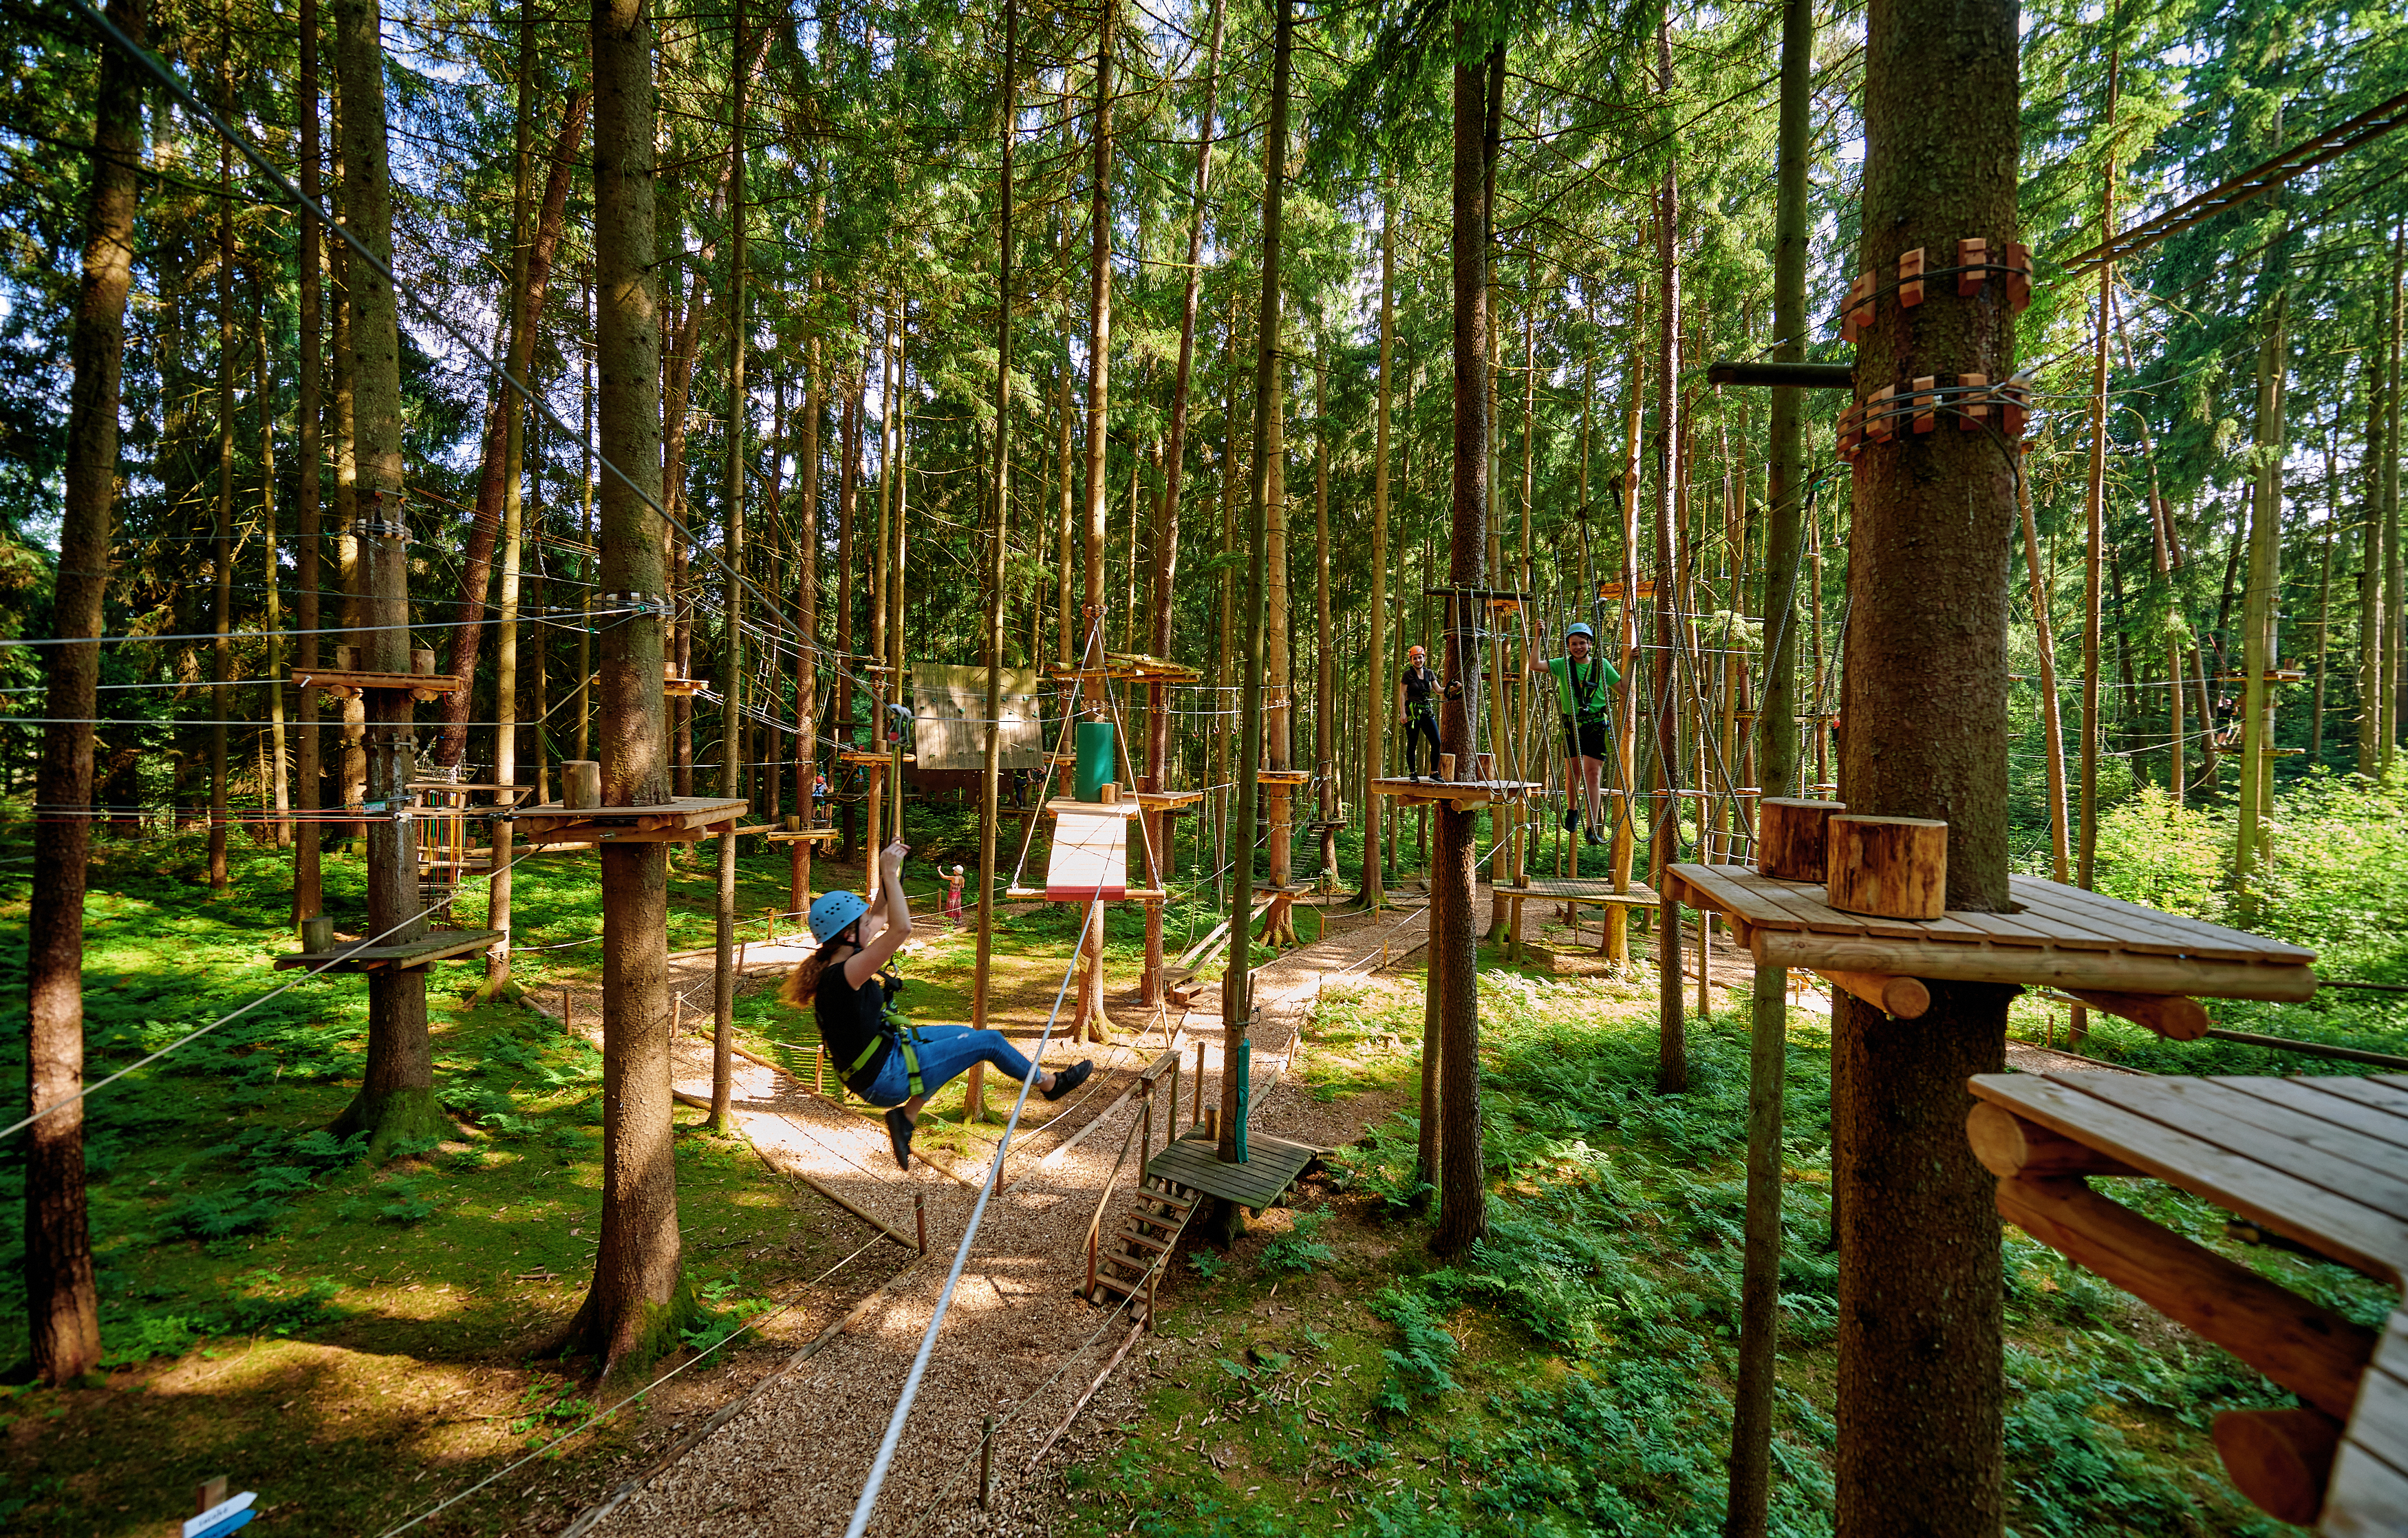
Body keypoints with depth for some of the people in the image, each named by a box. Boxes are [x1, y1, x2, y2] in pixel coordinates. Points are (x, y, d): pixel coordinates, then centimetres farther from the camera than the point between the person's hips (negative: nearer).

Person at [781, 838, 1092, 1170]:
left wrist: (891, 872, 5)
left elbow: (880, 915, 14)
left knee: (961, 1036, 25)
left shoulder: (836, 959, -1)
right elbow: (901, 929, -39)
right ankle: (1050, 1083, 26)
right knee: (990, 1041, 1)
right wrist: (889, 874, -32)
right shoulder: (842, 975, -28)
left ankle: (906, 1117, 23)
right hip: (885, 1078, -10)